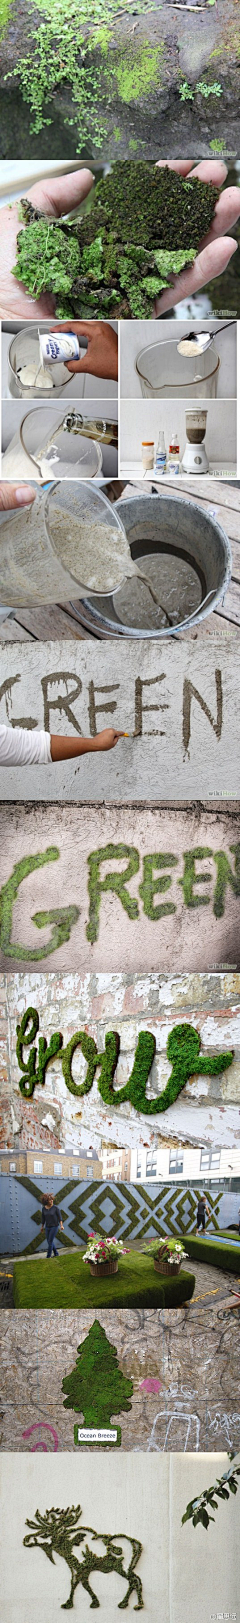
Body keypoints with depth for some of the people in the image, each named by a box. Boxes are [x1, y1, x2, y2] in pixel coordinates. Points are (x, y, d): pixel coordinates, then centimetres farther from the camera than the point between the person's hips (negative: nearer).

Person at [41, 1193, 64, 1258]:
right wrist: (42, 1227, 16)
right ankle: (56, 1253, 28)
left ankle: (48, 1256, 4)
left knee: (50, 1241, -5)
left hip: (54, 1226, -5)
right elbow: (43, 1218, 11)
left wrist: (61, 1225, -15)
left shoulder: (55, 1208, -12)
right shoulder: (44, 1208, -1)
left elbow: (59, 1217, -7)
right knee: (49, 1241, 11)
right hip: (47, 1227, 5)